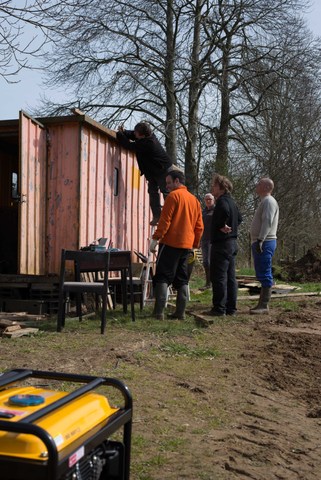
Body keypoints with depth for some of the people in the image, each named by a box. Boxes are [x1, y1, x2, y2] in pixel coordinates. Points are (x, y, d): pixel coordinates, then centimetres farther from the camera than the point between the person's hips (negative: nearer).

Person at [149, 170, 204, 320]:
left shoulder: (173, 195, -5)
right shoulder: (194, 199, 16)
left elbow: (165, 219, -13)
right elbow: (199, 227, 14)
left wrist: (155, 239, -12)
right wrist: (195, 245, 19)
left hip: (170, 243, -7)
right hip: (186, 245, 7)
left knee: (162, 277, -5)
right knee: (182, 279, 11)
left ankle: (159, 312, -9)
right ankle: (180, 312, 9)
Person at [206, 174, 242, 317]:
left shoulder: (222, 201, -13)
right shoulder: (231, 202, 17)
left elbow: (225, 211, -36)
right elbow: (239, 218, 32)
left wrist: (222, 226, -22)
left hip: (221, 244, -10)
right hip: (232, 242, 10)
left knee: (218, 277, -6)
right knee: (230, 277, 10)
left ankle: (219, 308, -4)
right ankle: (231, 308, 15)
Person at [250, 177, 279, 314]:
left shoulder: (269, 201, -9)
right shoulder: (264, 201, 22)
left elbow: (267, 222, -21)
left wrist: (260, 240, -27)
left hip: (264, 243, -11)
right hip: (261, 243, 11)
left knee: (265, 274, -10)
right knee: (262, 275, 11)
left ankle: (264, 306, -10)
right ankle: (262, 304, 16)